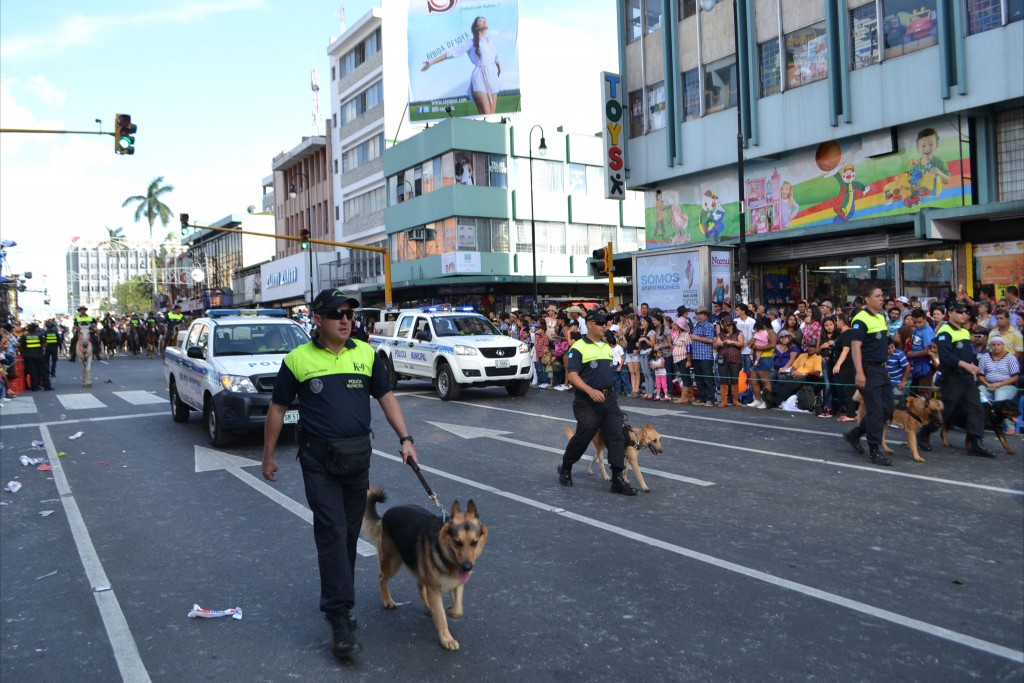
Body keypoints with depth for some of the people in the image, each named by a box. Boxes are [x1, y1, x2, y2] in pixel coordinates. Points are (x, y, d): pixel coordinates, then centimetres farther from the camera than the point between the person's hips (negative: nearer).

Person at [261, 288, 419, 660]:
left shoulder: (366, 354, 4)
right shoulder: (298, 359, -3)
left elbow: (387, 398, 7)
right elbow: (278, 408, 5)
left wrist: (405, 439, -2)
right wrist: (269, 455, 7)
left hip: (358, 455, 3)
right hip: (318, 458, -3)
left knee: (349, 531, 12)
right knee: (331, 532, -8)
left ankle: (338, 599, 30)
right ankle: (340, 618, -5)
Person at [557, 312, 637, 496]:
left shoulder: (607, 347, 14)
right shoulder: (578, 348, -9)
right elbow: (572, 376, -16)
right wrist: (590, 391, -28)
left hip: (610, 399, 6)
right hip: (588, 402, -6)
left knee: (616, 437, -3)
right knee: (583, 437, 1)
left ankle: (617, 479, 0)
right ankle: (565, 468, 26)